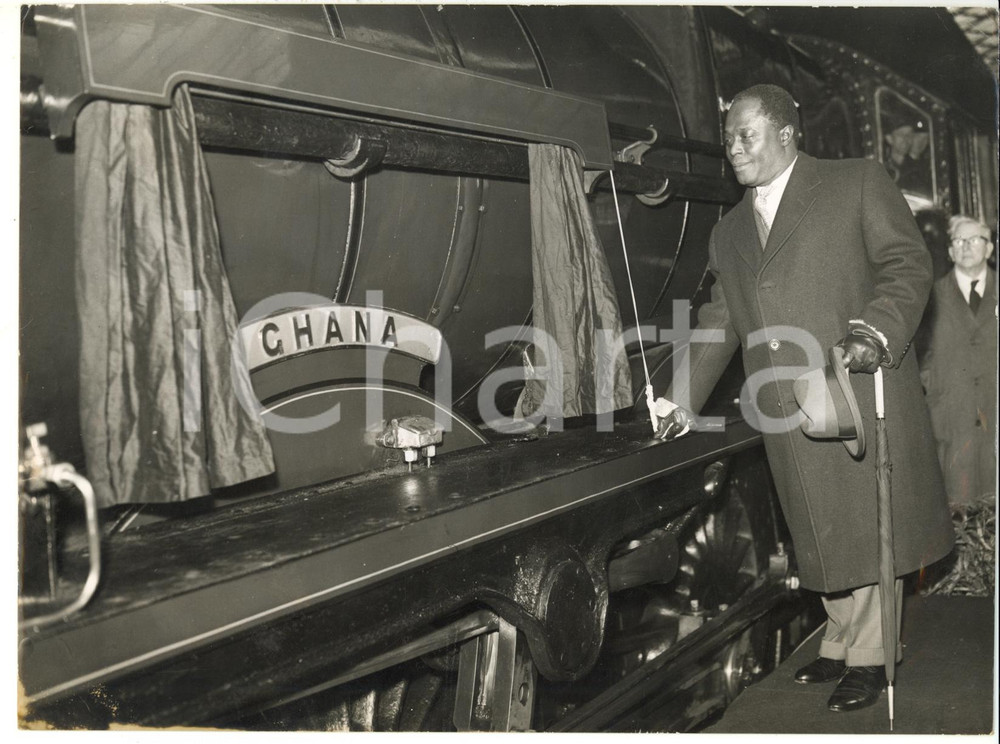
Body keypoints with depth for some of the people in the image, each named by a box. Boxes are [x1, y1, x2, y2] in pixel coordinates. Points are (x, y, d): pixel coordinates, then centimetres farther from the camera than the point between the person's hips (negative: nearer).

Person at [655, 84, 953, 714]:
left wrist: (877, 331, -21)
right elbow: (719, 324, 17)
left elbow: (908, 263, -4)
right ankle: (841, 644, 30)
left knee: (868, 526, 3)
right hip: (787, 416, 5)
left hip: (861, 393, -4)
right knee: (821, 537, 12)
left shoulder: (858, 183, 3)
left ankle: (869, 658, 18)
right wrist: (684, 400, 6)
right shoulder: (728, 234, 18)